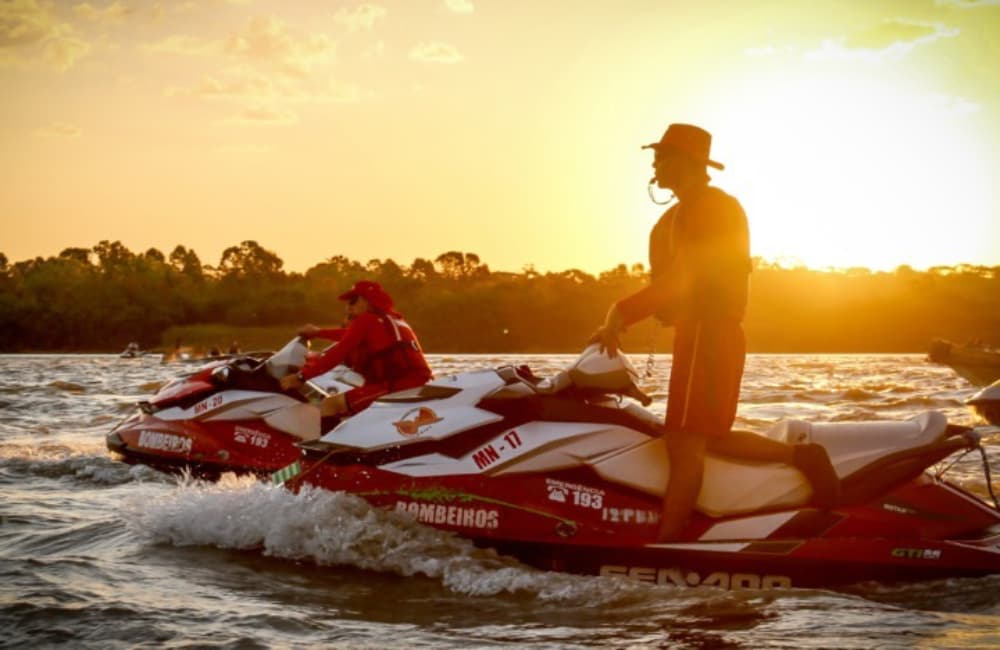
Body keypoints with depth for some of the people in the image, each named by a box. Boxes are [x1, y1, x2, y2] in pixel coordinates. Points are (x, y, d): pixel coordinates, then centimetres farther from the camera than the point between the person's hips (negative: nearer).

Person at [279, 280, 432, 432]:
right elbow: (350, 335, 39)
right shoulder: (391, 319, 26)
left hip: (396, 386, -10)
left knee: (330, 405, -11)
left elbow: (339, 353, -8)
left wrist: (301, 376, -7)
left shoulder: (365, 321, -1)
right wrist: (318, 332, 50)